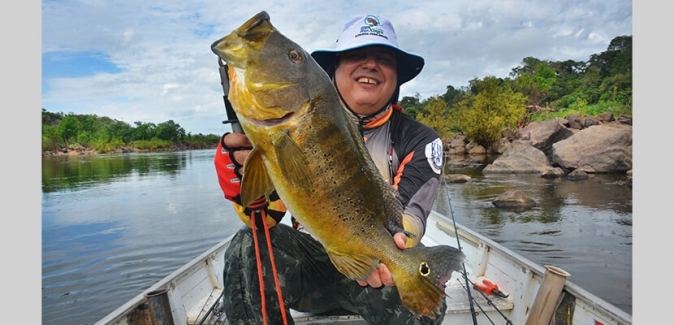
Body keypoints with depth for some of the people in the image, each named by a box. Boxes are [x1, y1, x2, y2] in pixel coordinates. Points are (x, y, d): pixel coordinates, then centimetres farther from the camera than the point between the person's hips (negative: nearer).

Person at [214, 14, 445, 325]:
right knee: (248, 247, -26)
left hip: (374, 269, 0)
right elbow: (264, 216, -9)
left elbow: (410, 211, -19)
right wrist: (238, 164, -31)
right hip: (310, 260, 1)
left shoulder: (418, 140, -4)